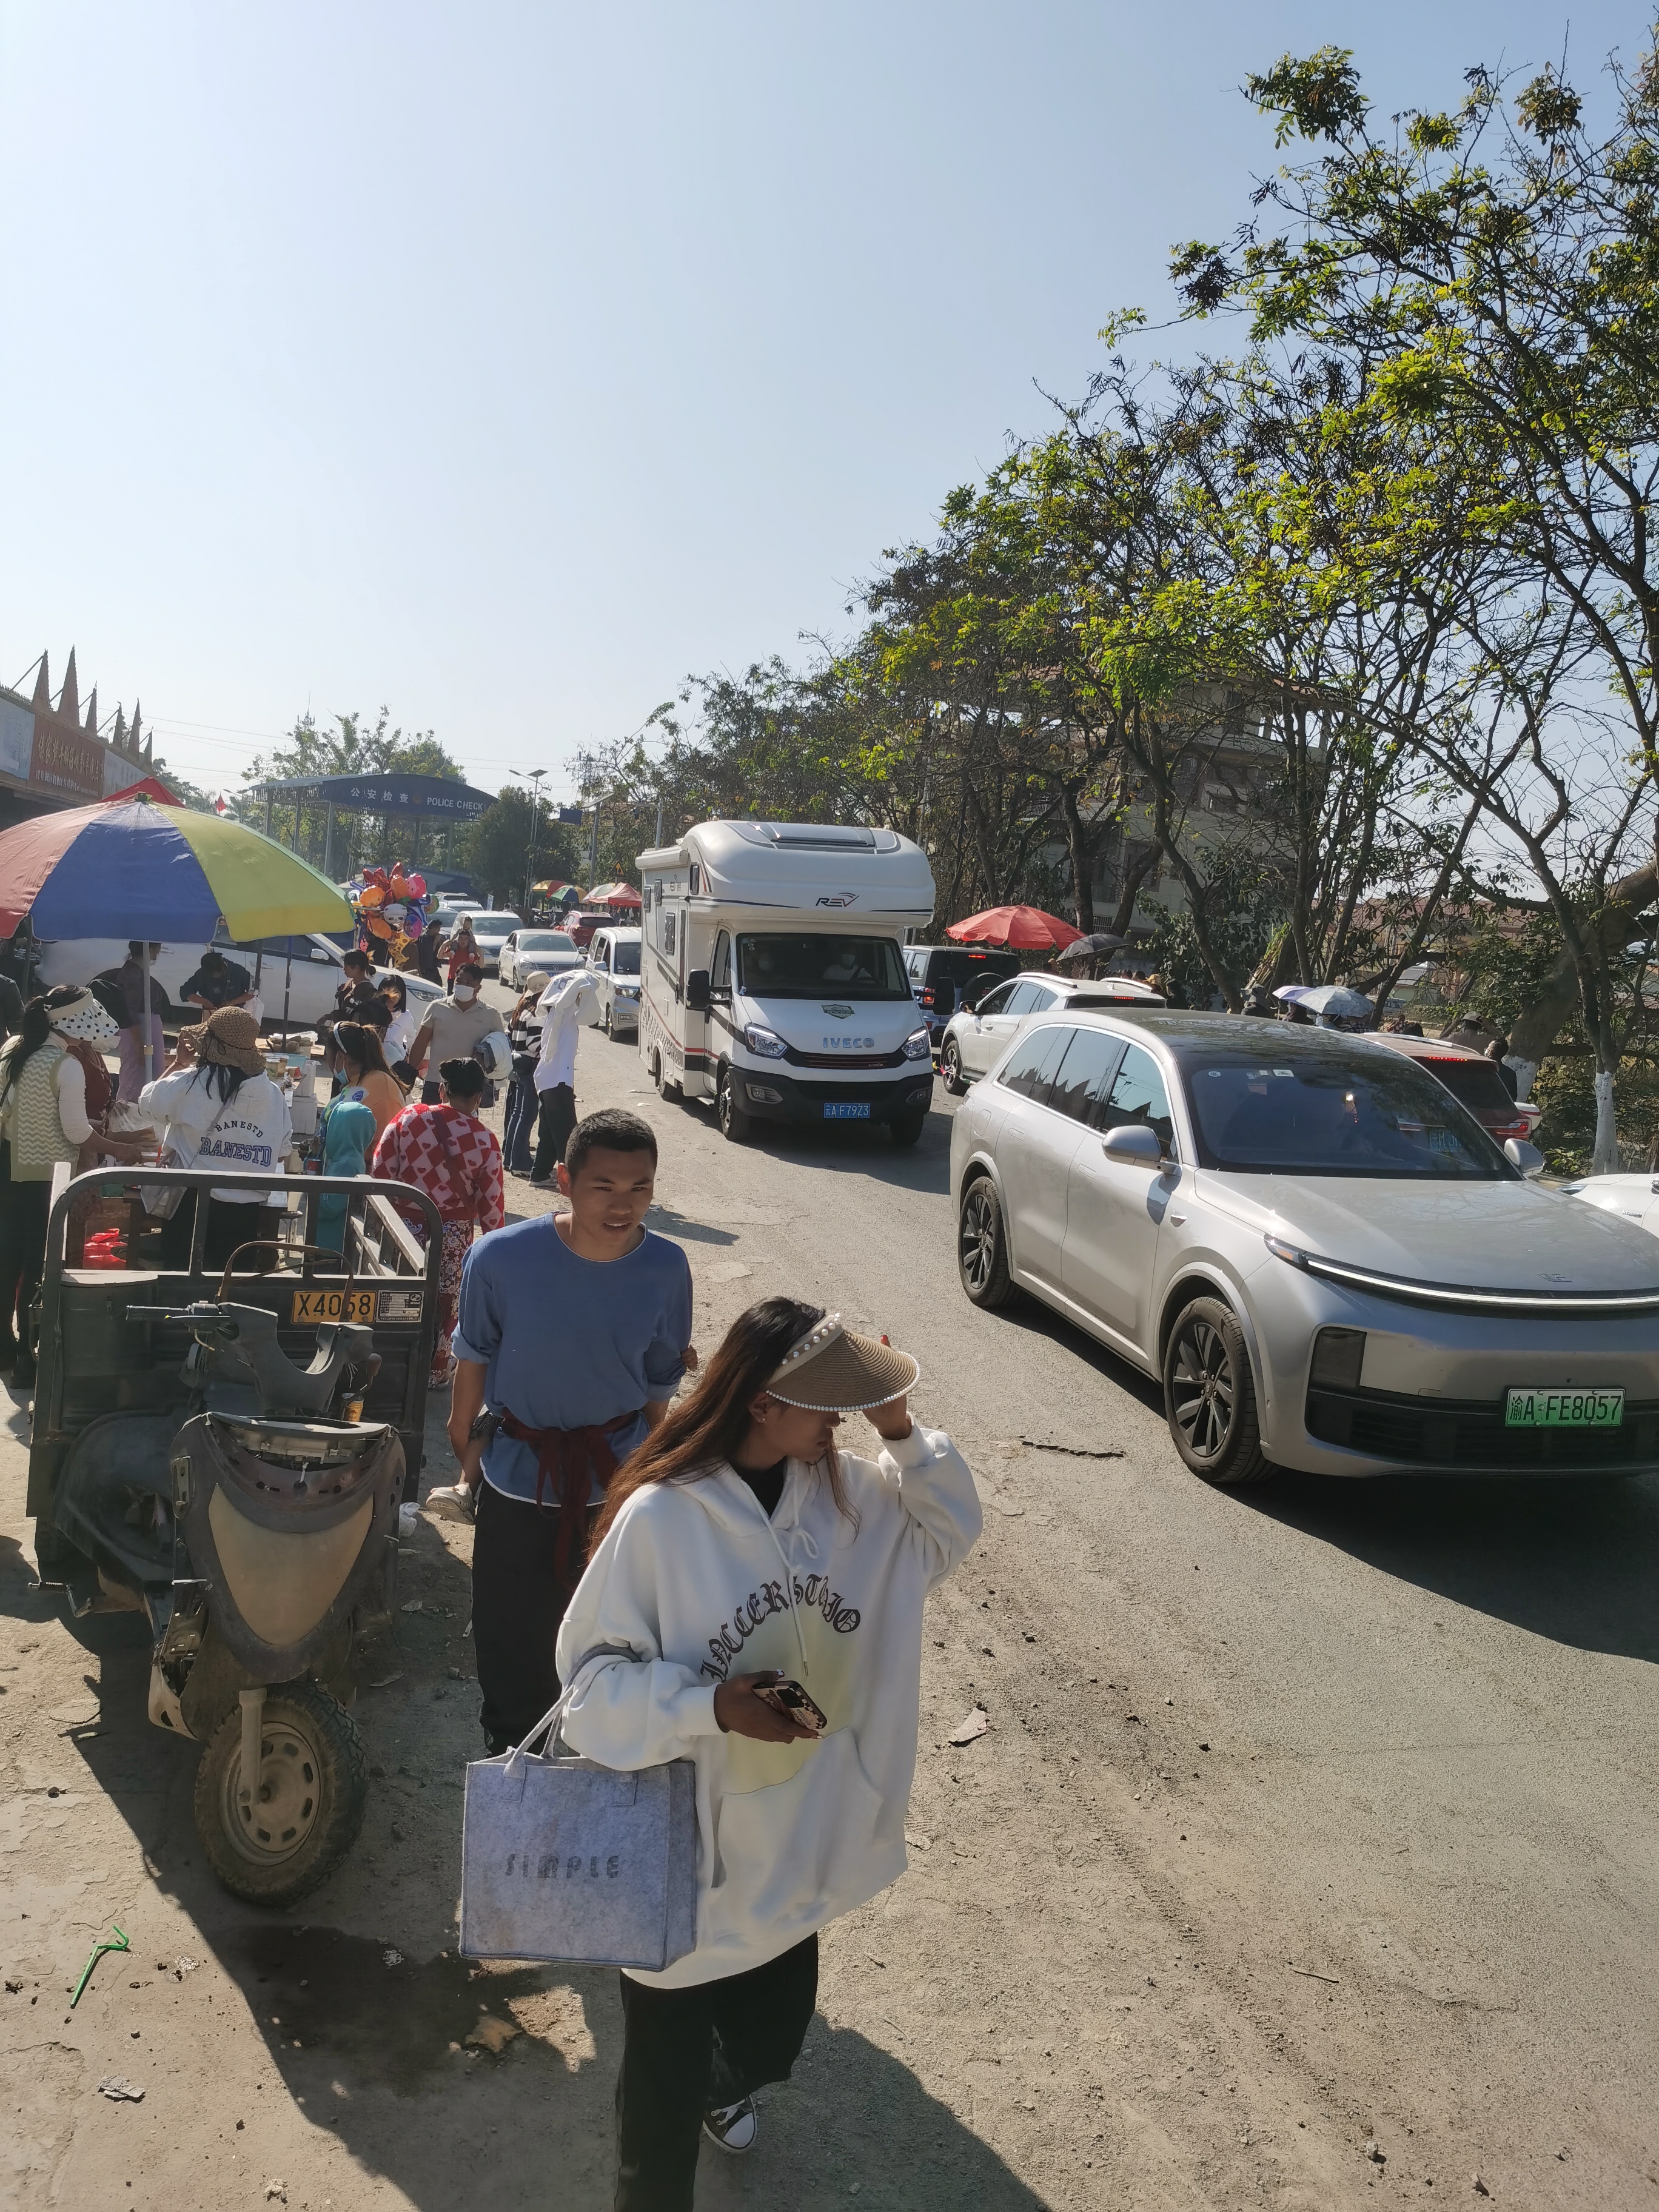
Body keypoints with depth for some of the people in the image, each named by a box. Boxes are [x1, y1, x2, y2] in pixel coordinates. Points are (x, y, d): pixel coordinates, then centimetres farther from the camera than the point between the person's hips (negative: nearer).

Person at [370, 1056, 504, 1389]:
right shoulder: (485, 1142, -11)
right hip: (455, 1233, -1)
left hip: (406, 1223, 1)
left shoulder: (408, 1118, -9)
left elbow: (381, 1170, -6)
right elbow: (491, 1201, -7)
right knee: (444, 1303, 14)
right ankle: (435, 1371, 25)